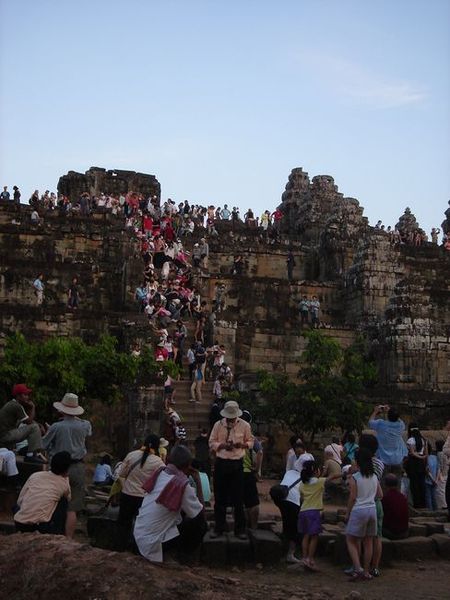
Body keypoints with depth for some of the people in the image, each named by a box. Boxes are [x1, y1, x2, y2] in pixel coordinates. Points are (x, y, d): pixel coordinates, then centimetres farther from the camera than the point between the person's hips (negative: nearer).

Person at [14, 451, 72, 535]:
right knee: (63, 501, 16)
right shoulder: (64, 483, 6)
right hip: (41, 527, -4)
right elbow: (68, 499, 29)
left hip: (19, 525, 4)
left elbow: (19, 502, 15)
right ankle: (59, 535, 18)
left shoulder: (34, 475, 12)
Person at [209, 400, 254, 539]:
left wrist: (242, 445, -13)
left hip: (237, 464, -1)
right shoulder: (218, 425, 0)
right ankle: (218, 528, 20)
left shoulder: (244, 425, -2)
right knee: (220, 497, 8)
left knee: (238, 498, 3)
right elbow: (211, 443, 5)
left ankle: (240, 529, 14)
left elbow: (251, 441, 9)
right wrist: (222, 445, -14)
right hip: (221, 463, 1)